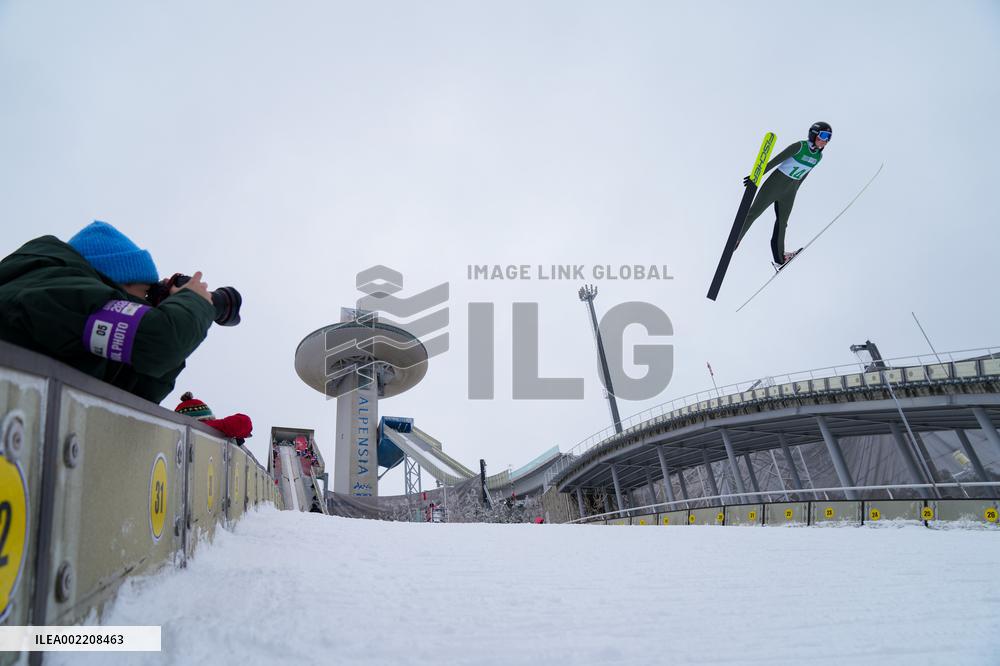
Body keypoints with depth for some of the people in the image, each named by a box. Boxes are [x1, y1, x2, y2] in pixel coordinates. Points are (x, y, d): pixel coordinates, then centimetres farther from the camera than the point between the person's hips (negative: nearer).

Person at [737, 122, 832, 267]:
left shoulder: (819, 156, 1)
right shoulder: (799, 146, -17)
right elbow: (776, 161, -16)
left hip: (789, 191, 6)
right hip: (776, 183, -6)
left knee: (782, 222, 14)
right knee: (754, 212, -5)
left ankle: (779, 258, 22)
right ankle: (734, 240, 7)